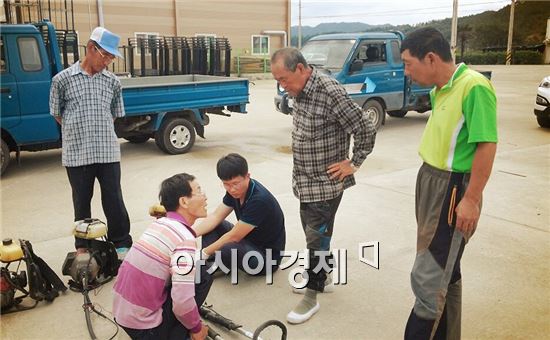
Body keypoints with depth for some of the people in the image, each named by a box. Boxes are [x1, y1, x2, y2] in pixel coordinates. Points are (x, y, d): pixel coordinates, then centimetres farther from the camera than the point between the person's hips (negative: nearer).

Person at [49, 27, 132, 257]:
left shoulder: (113, 82, 5)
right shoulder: (62, 79, -1)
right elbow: (57, 114, 8)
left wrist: (100, 132, 9)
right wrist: (80, 133, 9)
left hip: (108, 152, 1)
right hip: (76, 154, -1)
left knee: (114, 201, 4)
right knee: (81, 203, 12)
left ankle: (122, 244, 18)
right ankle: (82, 246, 27)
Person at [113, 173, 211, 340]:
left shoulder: (159, 223, 6)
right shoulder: (185, 239, -19)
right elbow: (182, 302, -22)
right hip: (143, 326, -8)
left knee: (197, 269, 13)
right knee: (203, 276, -2)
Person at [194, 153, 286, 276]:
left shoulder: (259, 200, -30)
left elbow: (233, 237, -25)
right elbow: (216, 217, -1)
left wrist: (203, 253, -19)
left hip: (268, 256, -9)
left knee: (226, 250, -35)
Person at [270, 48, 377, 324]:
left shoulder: (330, 92, -24)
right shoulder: (299, 91, 3)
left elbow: (366, 130, -21)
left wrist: (353, 163, -13)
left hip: (325, 183, -8)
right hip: (304, 180, 8)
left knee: (317, 237, 1)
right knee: (312, 232, 20)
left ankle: (312, 296, 14)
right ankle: (320, 275, 40)